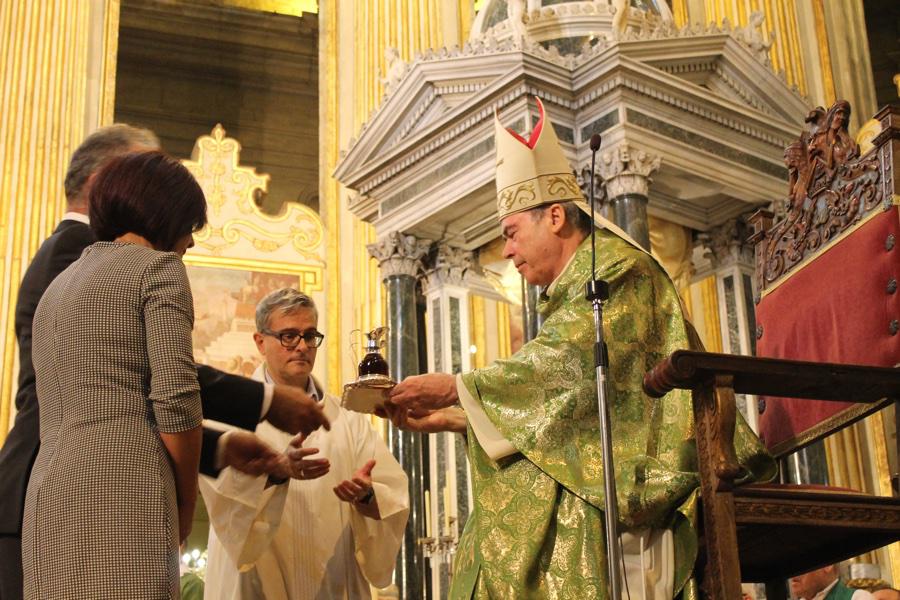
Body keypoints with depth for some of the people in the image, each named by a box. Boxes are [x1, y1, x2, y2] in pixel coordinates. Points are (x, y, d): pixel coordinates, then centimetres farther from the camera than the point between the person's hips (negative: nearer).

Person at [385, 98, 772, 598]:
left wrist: (455, 387, -10)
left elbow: (565, 364, -13)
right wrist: (448, 418, 14)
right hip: (593, 474, 8)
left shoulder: (611, 263, 0)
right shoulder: (573, 294, 27)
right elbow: (545, 403, 19)